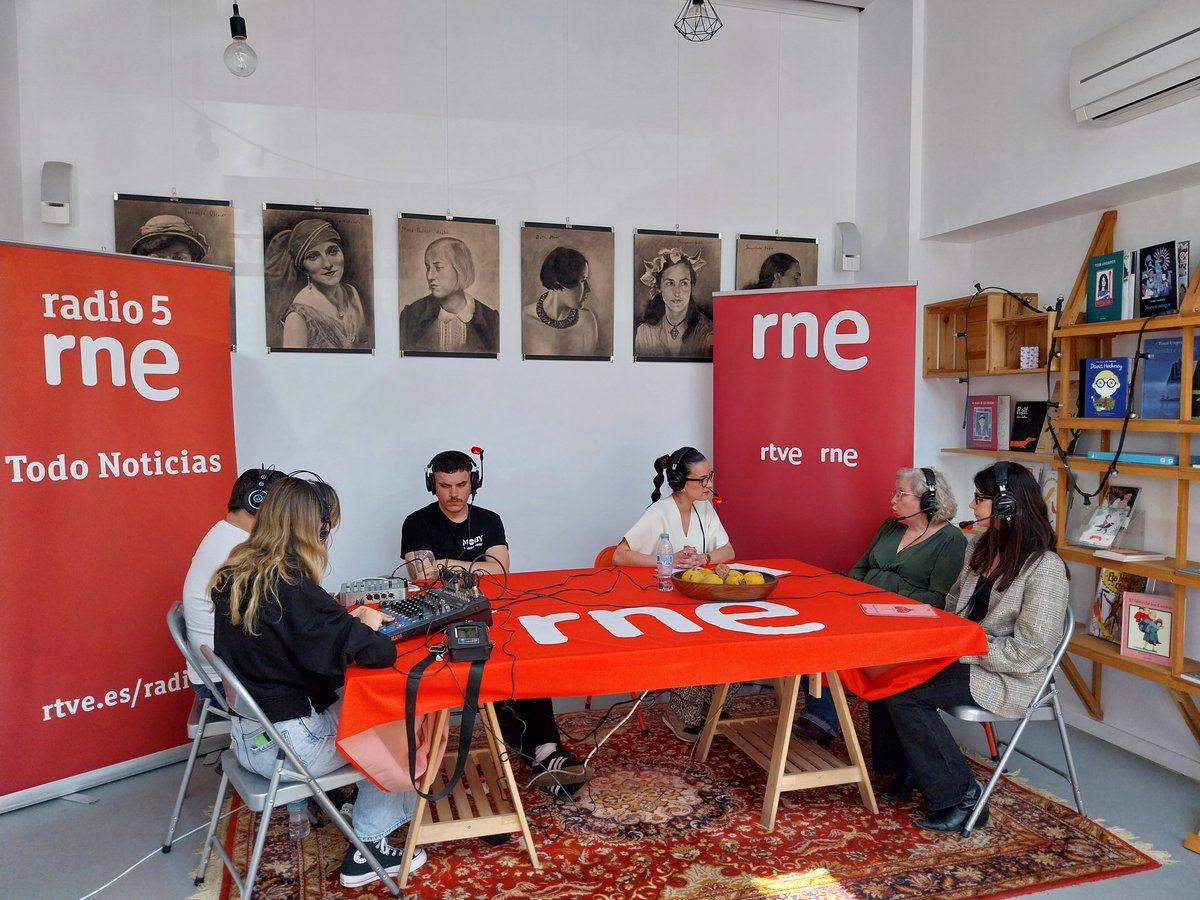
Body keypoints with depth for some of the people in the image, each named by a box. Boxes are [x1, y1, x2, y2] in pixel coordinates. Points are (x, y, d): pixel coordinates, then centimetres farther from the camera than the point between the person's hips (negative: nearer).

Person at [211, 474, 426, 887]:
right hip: (287, 744, -8)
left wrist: (345, 620, 2)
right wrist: (365, 625, -9)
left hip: (249, 735, 8)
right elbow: (376, 653, -29)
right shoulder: (292, 590, -28)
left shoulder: (234, 577, -2)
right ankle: (368, 849, 19)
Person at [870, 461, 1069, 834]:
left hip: (1010, 677, -8)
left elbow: (1030, 652, -21)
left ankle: (962, 795, -6)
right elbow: (955, 605, 17)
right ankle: (908, 771, 7)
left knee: (904, 694, -22)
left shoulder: (1045, 567, -18)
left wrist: (964, 650, -19)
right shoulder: (981, 547, 7)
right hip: (964, 657, 8)